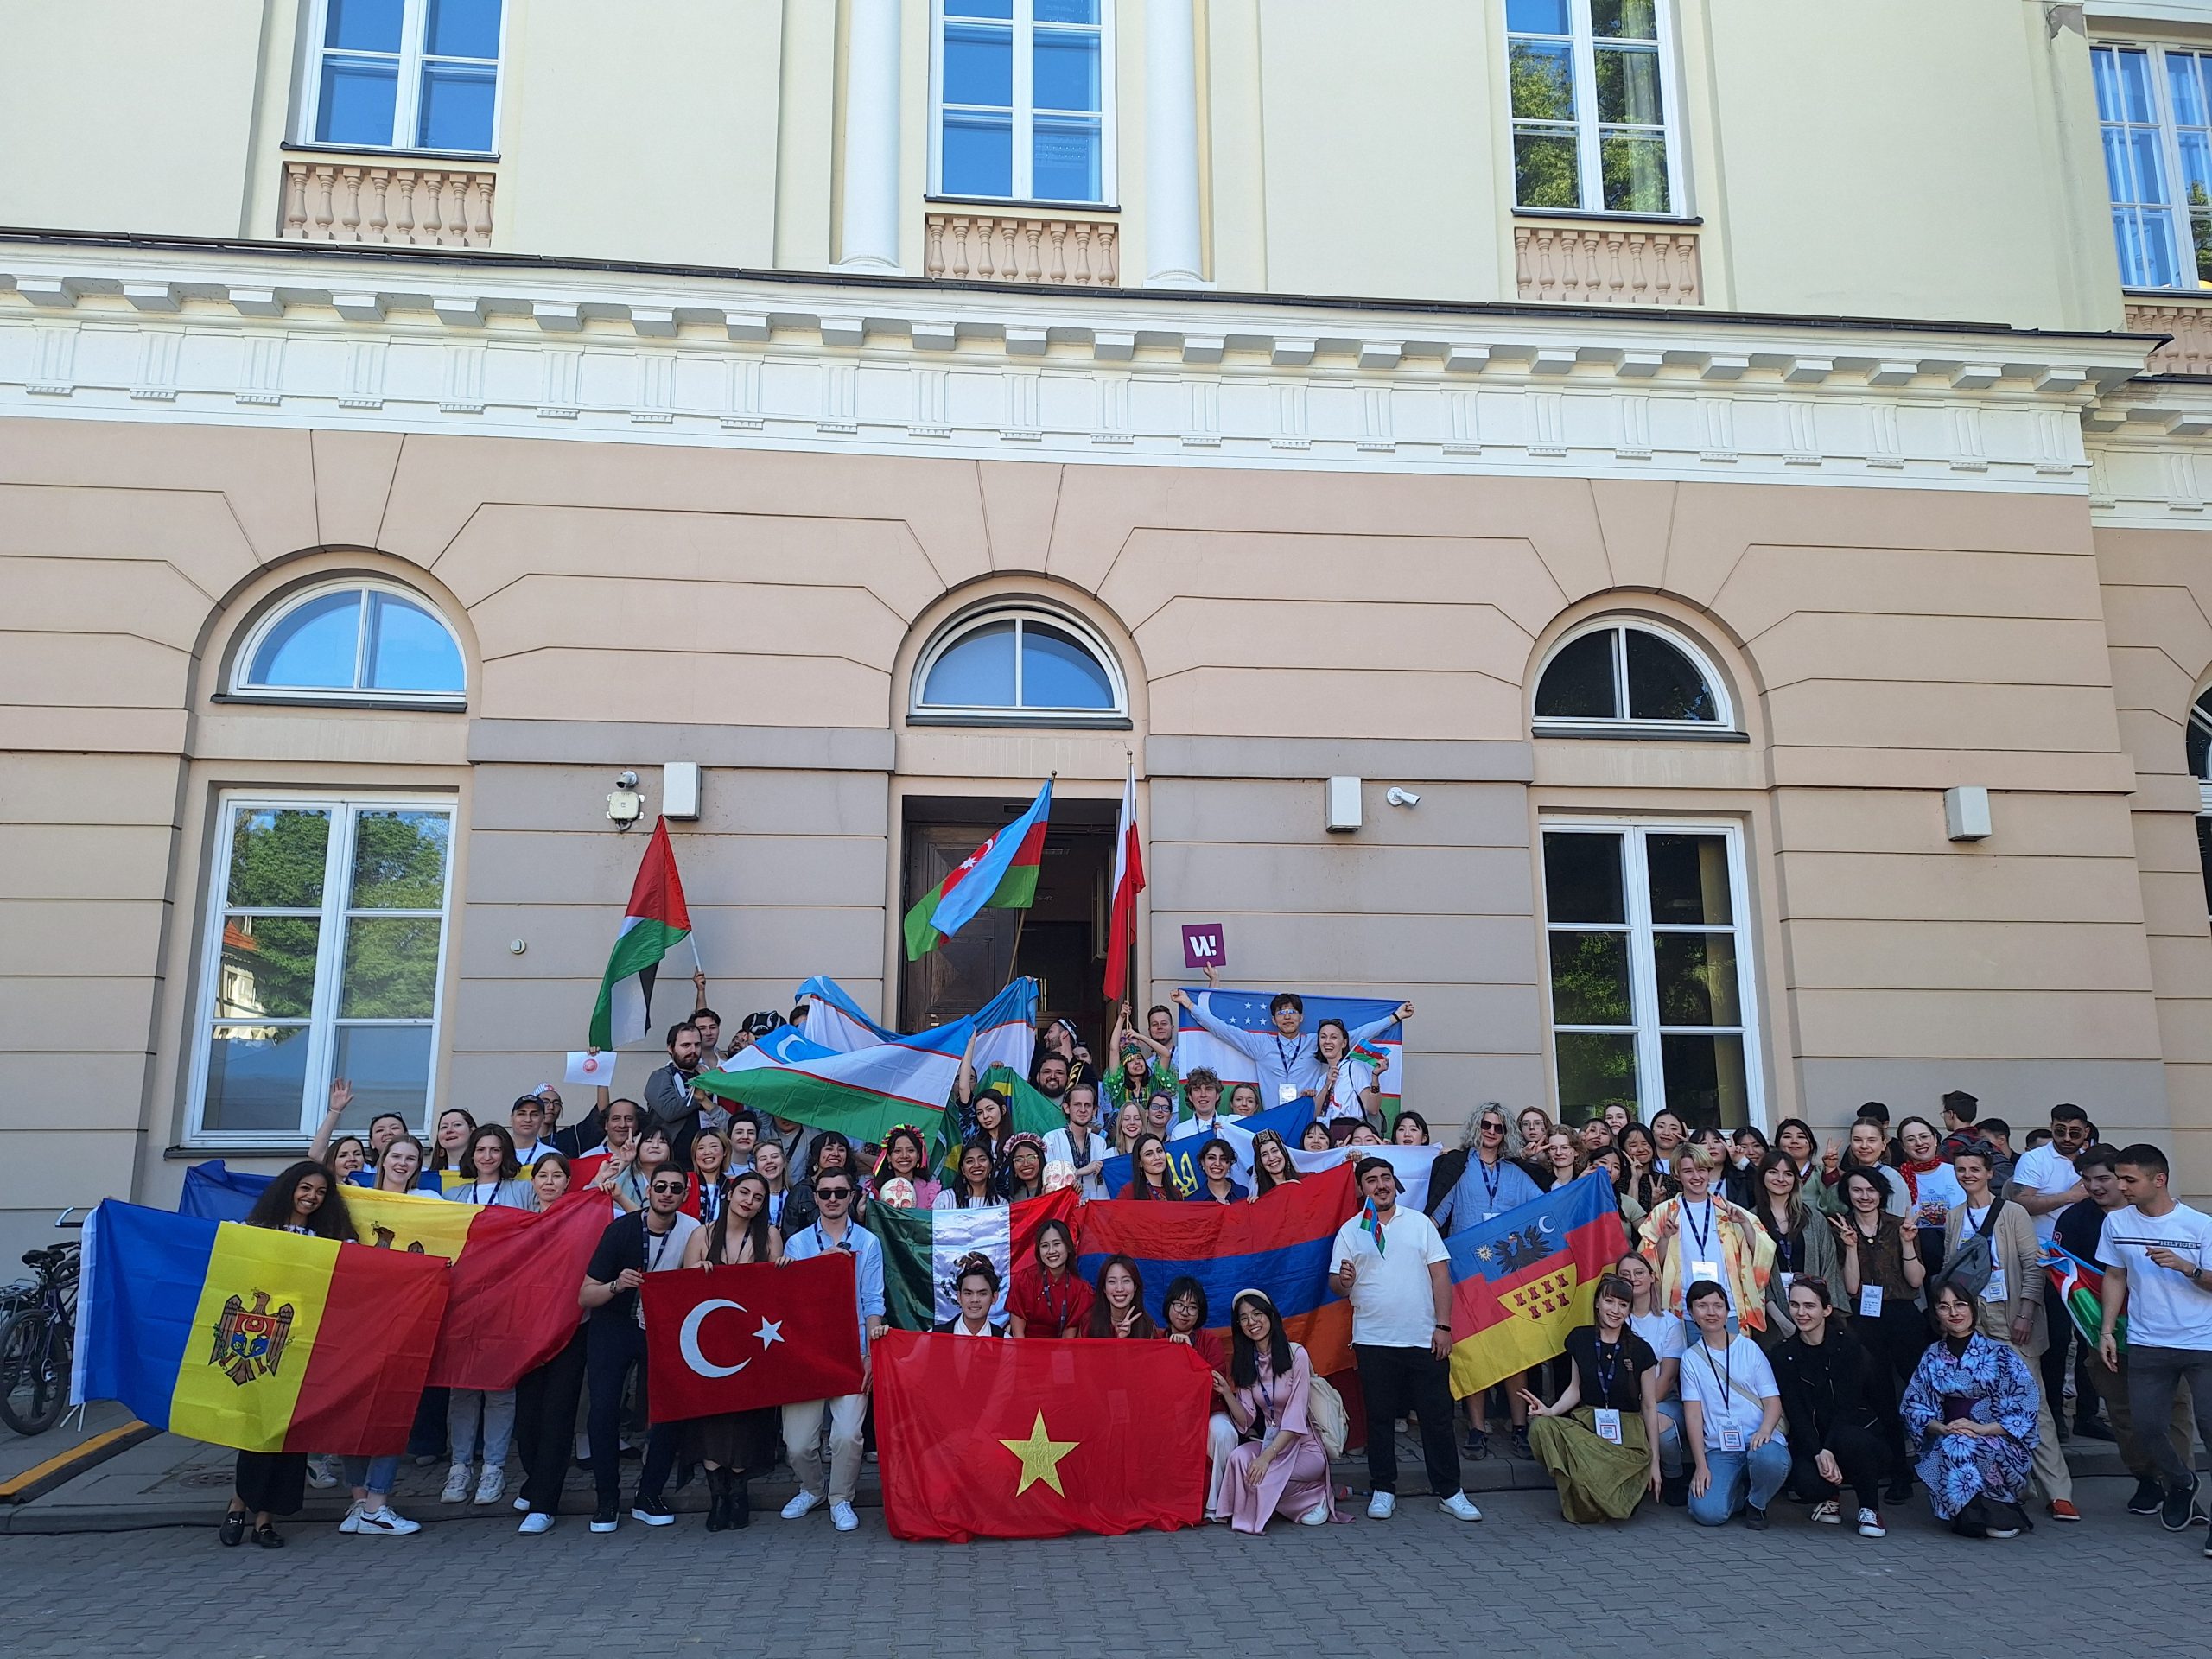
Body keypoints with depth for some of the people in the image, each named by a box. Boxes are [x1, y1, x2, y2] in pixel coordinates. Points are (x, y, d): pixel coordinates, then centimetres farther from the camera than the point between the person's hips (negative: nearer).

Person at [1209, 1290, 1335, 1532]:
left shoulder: (1296, 1354, -11)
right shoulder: (1244, 1362, 6)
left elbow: (1295, 1417, -17)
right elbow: (1246, 1422, 0)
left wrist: (1267, 1456, -26)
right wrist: (1226, 1393, -15)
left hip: (1304, 1446, -5)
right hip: (1269, 1441, 5)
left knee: (1260, 1474, -31)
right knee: (1239, 1458, -27)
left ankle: (1315, 1496, -3)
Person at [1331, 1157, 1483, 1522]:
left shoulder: (1419, 1222, 6)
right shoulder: (1350, 1231, 5)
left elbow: (1440, 1274, 4)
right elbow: (1338, 1285, 4)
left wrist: (1443, 1326, -4)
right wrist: (1343, 1281, -20)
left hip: (1423, 1338, 0)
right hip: (1373, 1340, 0)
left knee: (1437, 1416, 4)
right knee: (1379, 1417, 7)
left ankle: (1449, 1491, 15)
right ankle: (1383, 1490, 19)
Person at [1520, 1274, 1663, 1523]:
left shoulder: (1640, 1350, -1)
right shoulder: (1580, 1339, 5)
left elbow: (1649, 1406, 4)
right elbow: (1575, 1388, 11)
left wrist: (1654, 1460, 5)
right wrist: (1551, 1411, -10)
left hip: (1627, 1434, -2)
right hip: (1585, 1423, 2)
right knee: (1541, 1426, -32)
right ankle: (1575, 1499, -9)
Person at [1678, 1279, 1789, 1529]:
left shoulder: (1748, 1348, 9)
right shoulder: (1691, 1358, 9)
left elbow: (1773, 1401, 3)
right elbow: (1693, 1414, 3)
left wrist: (1765, 1429, -19)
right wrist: (1701, 1465, -8)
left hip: (1758, 1440, 0)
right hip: (1718, 1449, 0)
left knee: (1769, 1459, -37)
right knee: (1708, 1513, -24)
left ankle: (1756, 1504, -1)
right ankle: (1739, 1490, 13)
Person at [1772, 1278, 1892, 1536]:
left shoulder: (1847, 1345, -7)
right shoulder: (1784, 1355, 1)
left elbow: (1846, 1404, -15)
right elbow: (1794, 1413, -7)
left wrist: (1828, 1450, -28)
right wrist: (1818, 1454, -24)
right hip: (1811, 1442, 2)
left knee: (1849, 1441, -37)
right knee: (1806, 1483, -31)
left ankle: (1870, 1509, -8)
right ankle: (1827, 1499, 9)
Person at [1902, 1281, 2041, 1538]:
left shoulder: (1999, 1353, -1)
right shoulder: (1932, 1356, 9)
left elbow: (2027, 1407, -6)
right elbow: (1914, 1405, 5)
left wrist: (1982, 1429, -18)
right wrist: (1942, 1428, -15)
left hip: (2001, 1446, -3)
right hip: (1946, 1438, 3)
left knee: (1960, 1448, -34)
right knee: (1950, 1448, -33)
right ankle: (1997, 1513, -12)